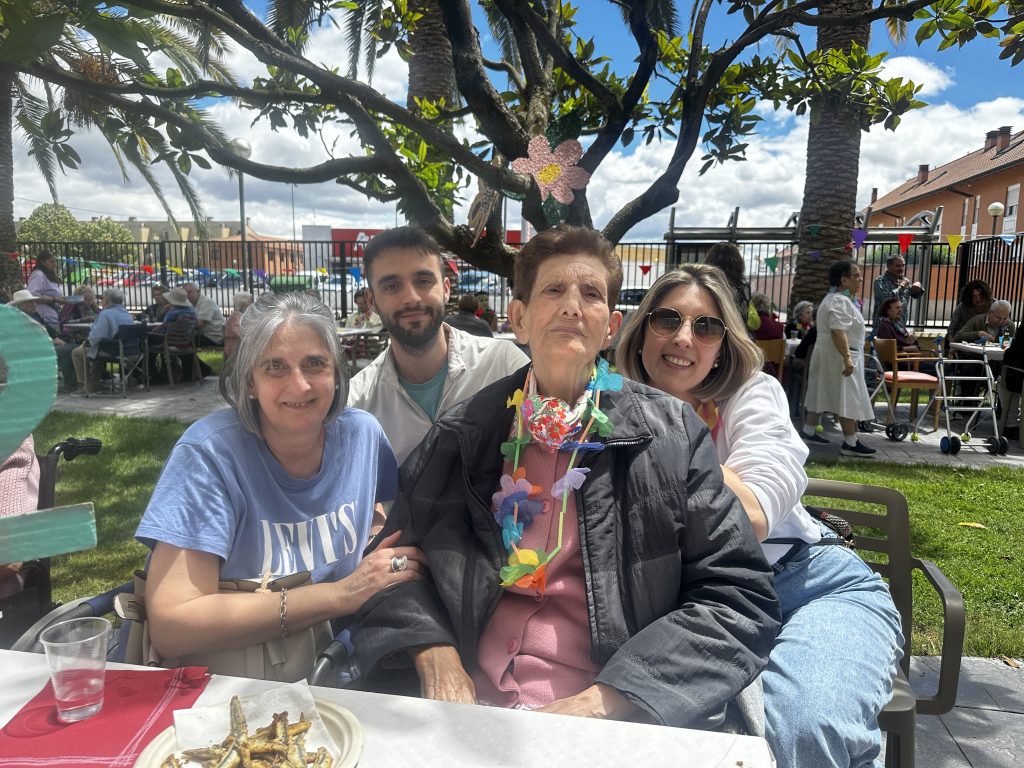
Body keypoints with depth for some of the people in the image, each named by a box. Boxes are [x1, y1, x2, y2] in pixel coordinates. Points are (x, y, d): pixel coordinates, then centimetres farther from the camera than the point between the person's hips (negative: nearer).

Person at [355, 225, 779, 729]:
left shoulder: (672, 435, 0)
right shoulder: (463, 432, 6)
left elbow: (740, 598, -2)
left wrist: (603, 699, -12)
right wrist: (434, 654, -8)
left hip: (609, 715, -1)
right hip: (469, 703, 2)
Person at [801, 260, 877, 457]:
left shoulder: (833, 298, 16)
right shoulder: (841, 302, -19)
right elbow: (838, 331, -30)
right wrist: (847, 358, -33)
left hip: (828, 354, 11)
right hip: (839, 356, -11)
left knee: (821, 394, 13)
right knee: (848, 398, -8)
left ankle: (808, 432, 19)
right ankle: (850, 443, -6)